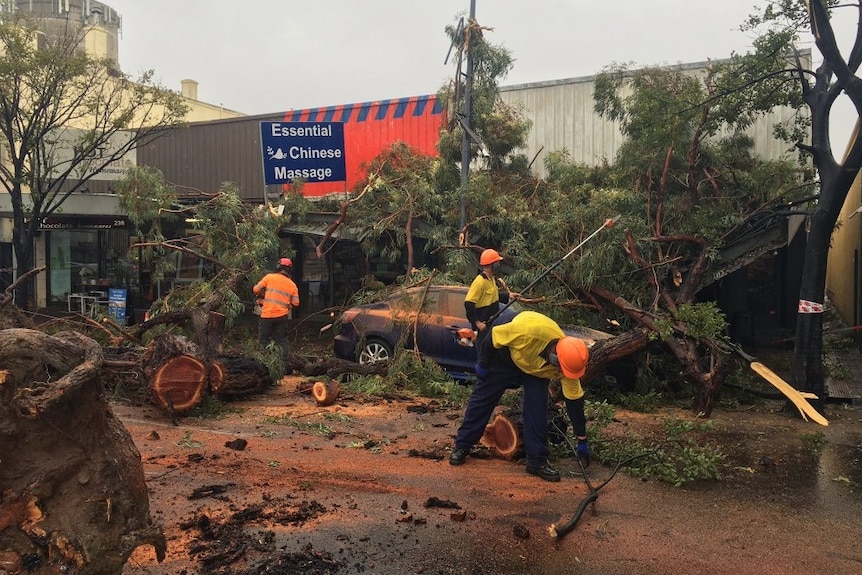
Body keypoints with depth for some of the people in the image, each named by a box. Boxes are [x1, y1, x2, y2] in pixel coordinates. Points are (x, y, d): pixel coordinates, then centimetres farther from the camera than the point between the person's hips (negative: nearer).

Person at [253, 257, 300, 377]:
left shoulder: (270, 277, -3)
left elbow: (256, 290, -3)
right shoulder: (292, 285, 6)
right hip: (282, 316, 3)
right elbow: (295, 303, 3)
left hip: (267, 315, -3)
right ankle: (286, 366, 7)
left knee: (264, 341, 8)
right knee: (282, 342, 11)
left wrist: (263, 296, 17)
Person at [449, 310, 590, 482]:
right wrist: (483, 364, -14)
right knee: (482, 399, 2)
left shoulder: (567, 362, -28)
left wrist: (582, 440, -11)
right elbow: (493, 336, -27)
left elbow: (575, 399, -17)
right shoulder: (530, 330, -45)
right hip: (505, 356, -2)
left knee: (537, 407, -11)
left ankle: (537, 460, 0)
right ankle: (461, 447, 16)